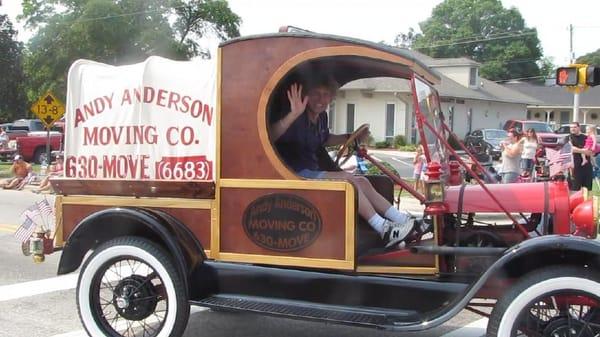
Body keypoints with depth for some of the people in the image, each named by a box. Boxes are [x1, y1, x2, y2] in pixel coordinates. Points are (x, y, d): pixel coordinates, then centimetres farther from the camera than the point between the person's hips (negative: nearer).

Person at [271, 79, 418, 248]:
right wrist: (293, 114, -48)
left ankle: (403, 221, -5)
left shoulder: (321, 117, 9)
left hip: (314, 173, 9)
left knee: (362, 182, -2)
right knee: (346, 179, -24)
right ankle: (384, 230, -24)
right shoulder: (297, 120, -18)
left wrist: (351, 137, 19)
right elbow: (270, 136, -37)